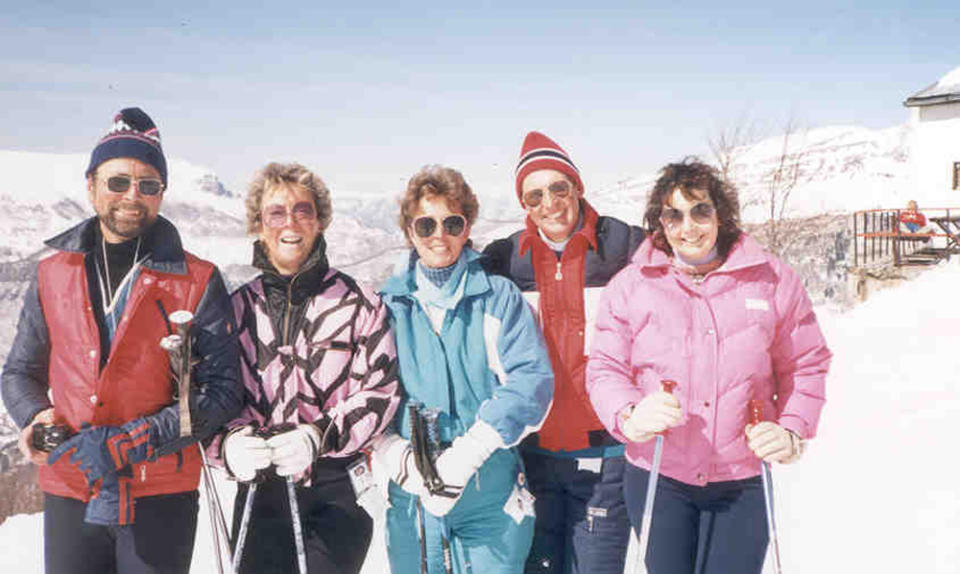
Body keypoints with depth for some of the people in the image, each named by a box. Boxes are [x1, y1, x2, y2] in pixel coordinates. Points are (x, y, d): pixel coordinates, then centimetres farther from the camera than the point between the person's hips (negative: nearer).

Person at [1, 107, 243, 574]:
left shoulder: (198, 282, -4)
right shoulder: (52, 276, 5)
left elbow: (222, 391, -8)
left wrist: (129, 442, -17)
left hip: (161, 499, -2)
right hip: (69, 497, 3)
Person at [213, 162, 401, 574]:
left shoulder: (358, 303, -1)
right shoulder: (240, 307, 9)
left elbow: (381, 390, -5)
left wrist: (319, 437, -19)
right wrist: (232, 442, -11)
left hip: (339, 488, -2)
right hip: (261, 489, 3)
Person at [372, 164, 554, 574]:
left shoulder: (499, 297, 1)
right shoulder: (388, 305, 6)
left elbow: (531, 382, -10)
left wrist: (465, 455, -20)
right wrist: (401, 460, -15)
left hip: (490, 498, -1)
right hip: (411, 500, 2)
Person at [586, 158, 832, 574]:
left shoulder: (773, 281, 0)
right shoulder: (630, 286, -2)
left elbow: (807, 364, 9)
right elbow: (604, 368, 0)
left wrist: (792, 431, -4)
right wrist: (630, 416, -19)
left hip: (742, 481, 0)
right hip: (656, 479, 0)